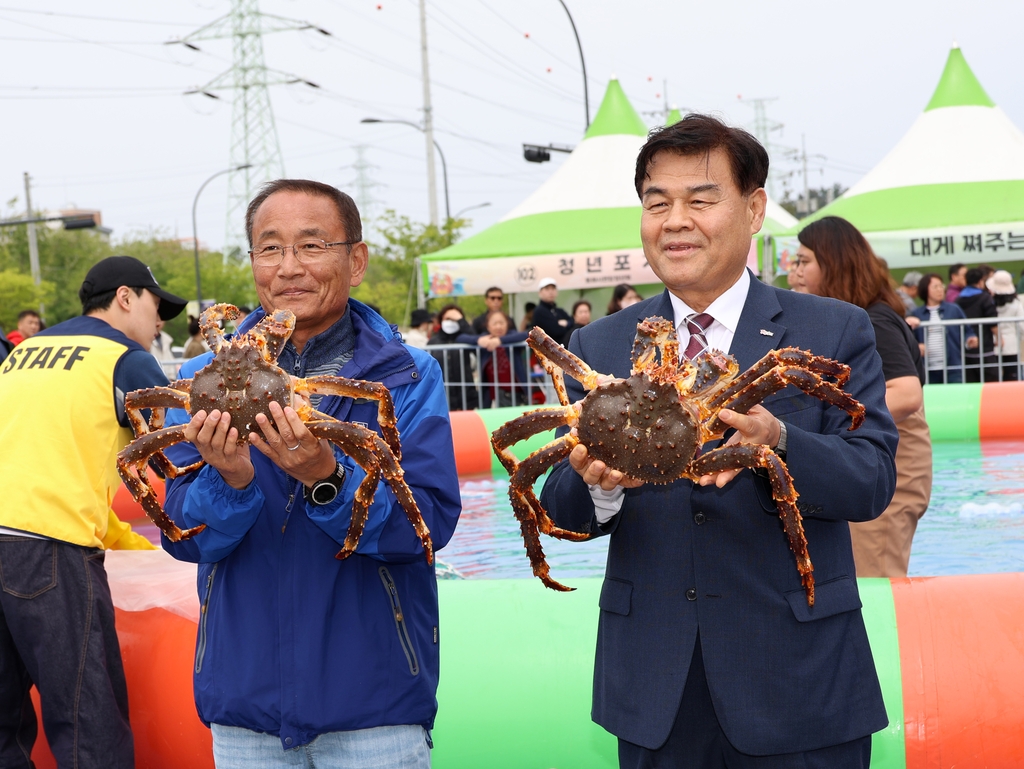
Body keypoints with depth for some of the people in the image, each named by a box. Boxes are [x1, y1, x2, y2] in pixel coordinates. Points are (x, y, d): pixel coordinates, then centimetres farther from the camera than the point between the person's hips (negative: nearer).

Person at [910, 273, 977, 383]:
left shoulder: (954, 309, 6)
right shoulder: (917, 314, 7)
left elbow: (966, 331, 11)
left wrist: (970, 340, -10)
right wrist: (917, 347, -10)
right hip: (928, 371, 1)